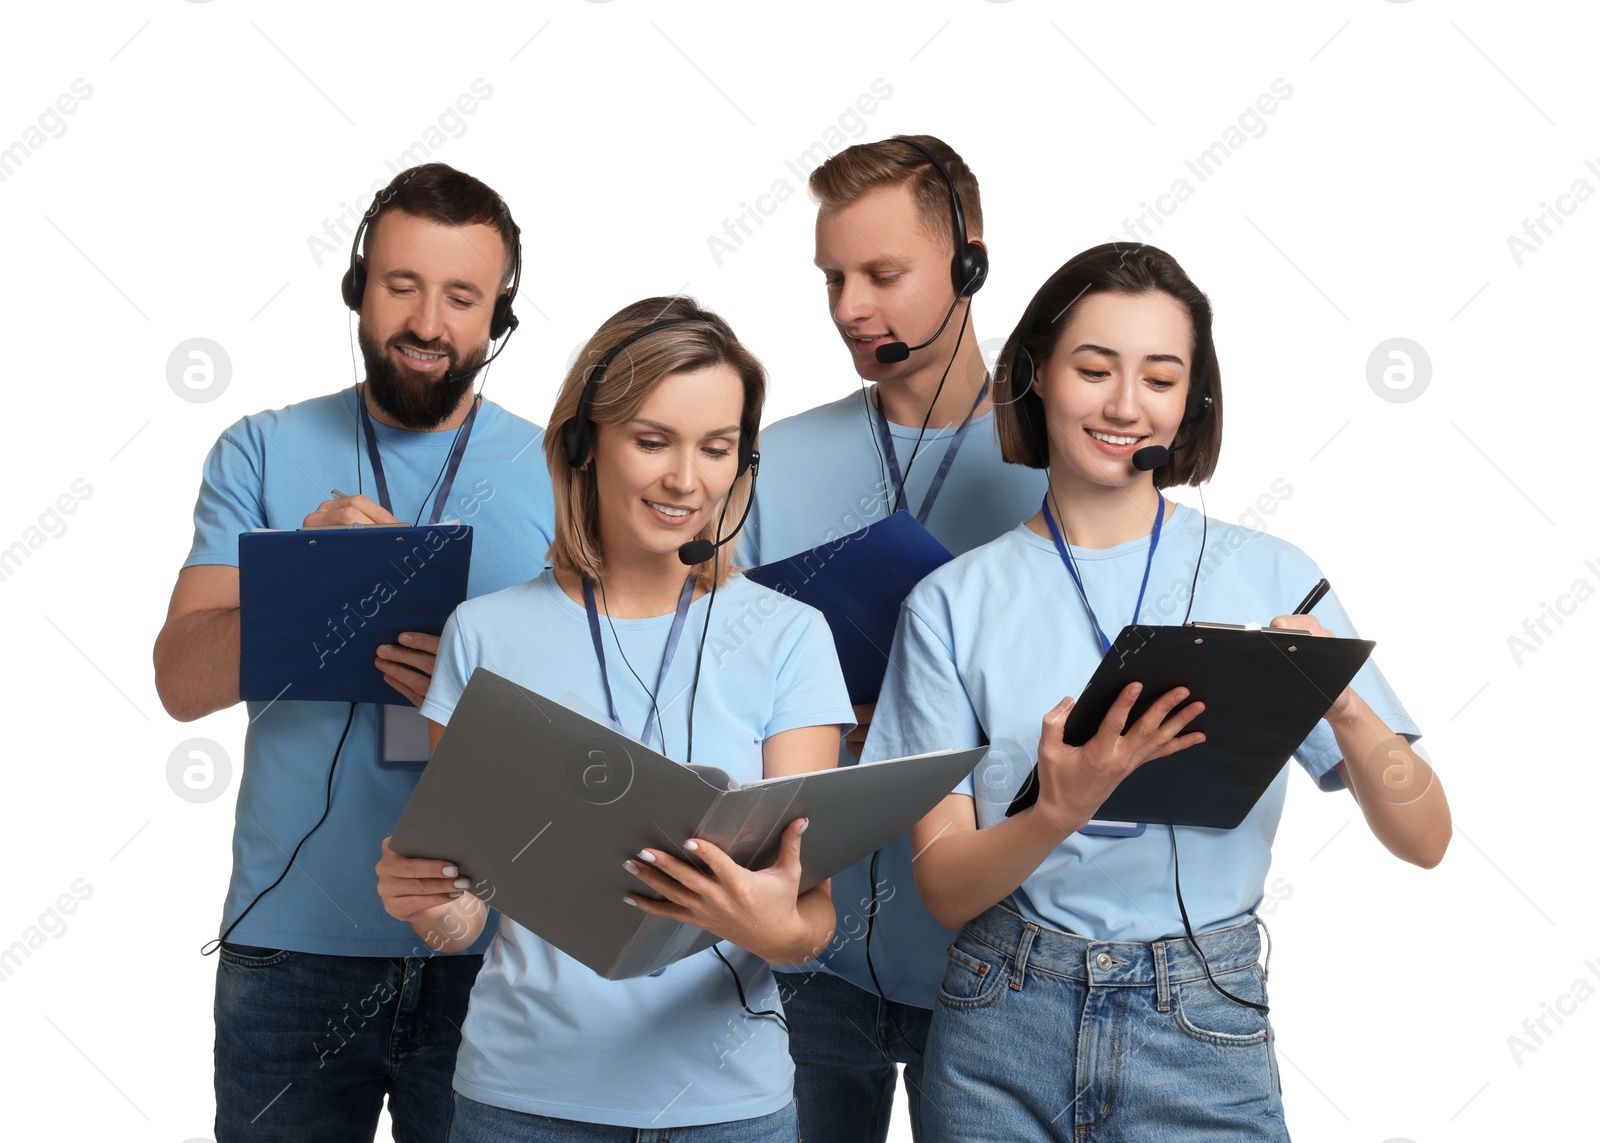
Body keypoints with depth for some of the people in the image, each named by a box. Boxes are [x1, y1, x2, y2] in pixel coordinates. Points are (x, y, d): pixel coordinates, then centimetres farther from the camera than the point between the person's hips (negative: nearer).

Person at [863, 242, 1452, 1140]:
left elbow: (1424, 838, -5)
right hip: (1004, 1033, 0)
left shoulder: (1270, 578, -3)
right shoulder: (954, 602, -3)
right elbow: (945, 888, -5)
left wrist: (1341, 705, -23)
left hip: (1204, 1033, 0)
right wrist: (1063, 812, -24)